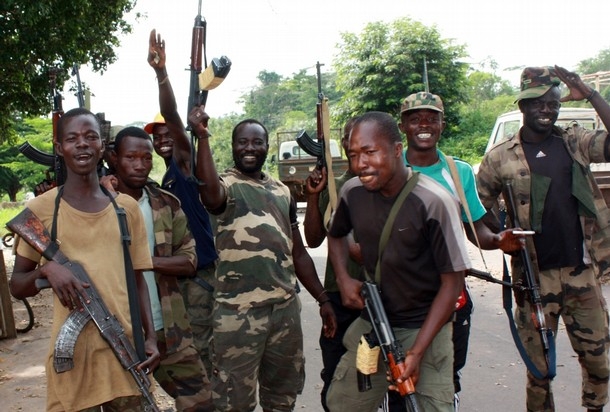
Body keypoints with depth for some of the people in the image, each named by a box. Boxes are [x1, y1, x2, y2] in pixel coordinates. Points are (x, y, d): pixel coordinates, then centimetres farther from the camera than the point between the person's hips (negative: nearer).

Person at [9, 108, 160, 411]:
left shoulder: (127, 207, 5)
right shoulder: (41, 209, -2)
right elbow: (16, 287, 3)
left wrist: (150, 336, 2)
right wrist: (46, 269, -17)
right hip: (72, 354, -2)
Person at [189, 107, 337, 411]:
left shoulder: (282, 191, 13)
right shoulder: (225, 184, -3)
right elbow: (210, 194, -32)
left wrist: (323, 300, 13)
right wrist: (202, 137, -34)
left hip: (286, 306, 6)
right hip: (238, 311, -5)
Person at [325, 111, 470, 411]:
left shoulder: (433, 202, -21)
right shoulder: (352, 192, -6)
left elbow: (452, 280, -15)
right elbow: (336, 235, 16)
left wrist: (417, 351, -18)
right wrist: (343, 279, -3)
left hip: (424, 328, -4)